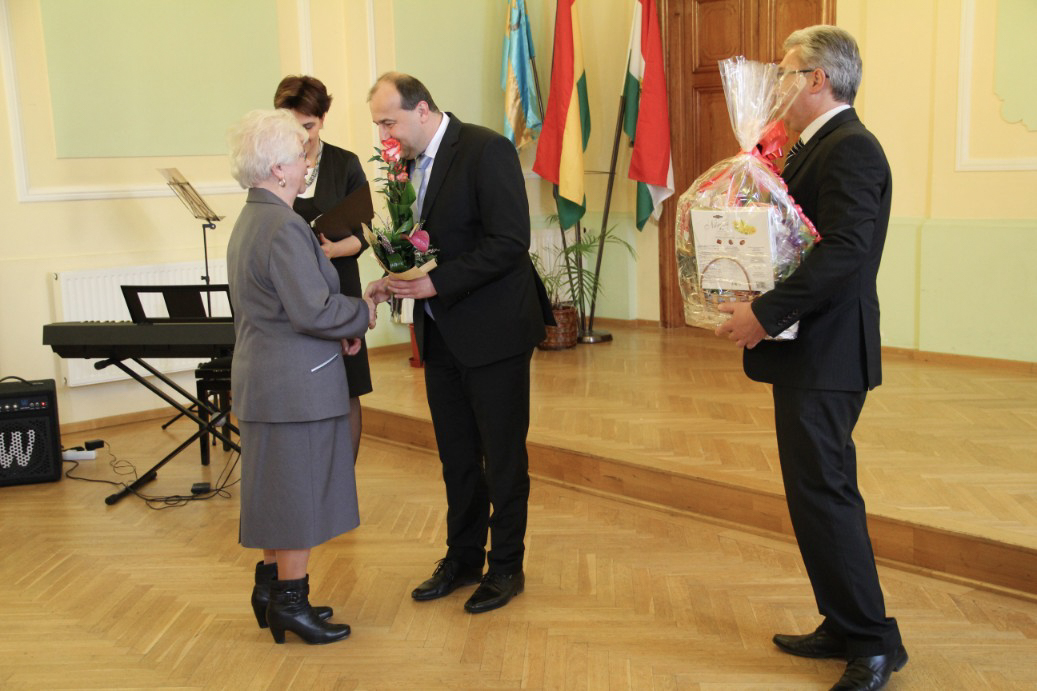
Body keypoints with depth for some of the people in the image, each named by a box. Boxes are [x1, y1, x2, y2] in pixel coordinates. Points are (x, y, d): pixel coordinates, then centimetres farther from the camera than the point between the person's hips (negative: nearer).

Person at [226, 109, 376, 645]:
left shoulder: (247, 223, 13)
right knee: (300, 487, 1)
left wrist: (337, 331, 9)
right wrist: (362, 314, -7)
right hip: (298, 384, -10)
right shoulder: (284, 227, -20)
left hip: (261, 377, 10)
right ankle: (291, 601, 12)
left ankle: (269, 585, 29)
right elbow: (312, 310, -24)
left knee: (280, 488, 18)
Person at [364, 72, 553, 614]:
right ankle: (463, 558, 31)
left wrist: (437, 283, -22)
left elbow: (511, 241, -21)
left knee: (503, 458, 6)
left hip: (493, 331, -7)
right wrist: (397, 280, -2)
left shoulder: (486, 150, -14)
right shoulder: (416, 161, 10)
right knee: (456, 457, 16)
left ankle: (506, 566, 21)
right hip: (442, 335, 8)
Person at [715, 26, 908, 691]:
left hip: (826, 356, -11)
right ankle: (845, 629, 28)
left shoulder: (851, 148, -15)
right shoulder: (817, 147, 18)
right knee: (819, 493, 16)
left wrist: (766, 313, -26)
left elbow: (845, 251, -26)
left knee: (823, 494, -6)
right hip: (808, 352, 11)